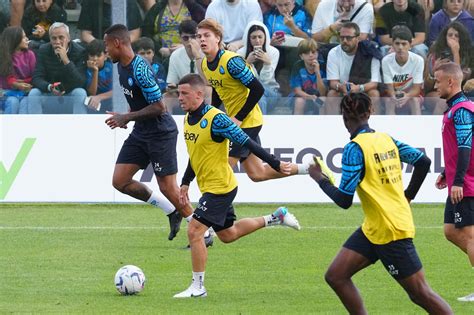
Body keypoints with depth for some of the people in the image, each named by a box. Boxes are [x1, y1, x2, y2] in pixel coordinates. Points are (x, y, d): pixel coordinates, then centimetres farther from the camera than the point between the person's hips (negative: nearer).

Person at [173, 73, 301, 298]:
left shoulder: (215, 119, -22)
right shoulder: (188, 119, 4)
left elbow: (247, 143, -21)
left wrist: (276, 165, -18)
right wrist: (185, 183, 19)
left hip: (220, 187, -9)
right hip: (208, 187, 9)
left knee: (194, 231, -13)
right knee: (227, 235, 21)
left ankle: (198, 287, -4)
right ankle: (275, 218, 34)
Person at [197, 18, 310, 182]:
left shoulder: (231, 61, -22)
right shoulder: (204, 65, 4)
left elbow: (257, 89, -22)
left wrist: (238, 118, -21)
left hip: (247, 122, -9)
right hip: (234, 122, 9)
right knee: (257, 173, 13)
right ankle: (309, 168, 25)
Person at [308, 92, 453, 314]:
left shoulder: (355, 148, -17)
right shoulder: (386, 139, 6)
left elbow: (344, 200, -17)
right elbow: (423, 162, 11)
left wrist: (320, 179, -1)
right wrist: (407, 197, 21)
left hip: (391, 231, -8)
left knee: (420, 294, -3)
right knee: (336, 276, 6)